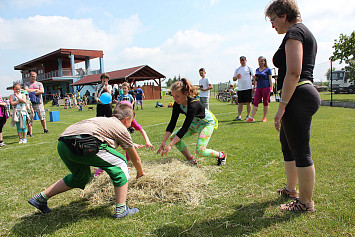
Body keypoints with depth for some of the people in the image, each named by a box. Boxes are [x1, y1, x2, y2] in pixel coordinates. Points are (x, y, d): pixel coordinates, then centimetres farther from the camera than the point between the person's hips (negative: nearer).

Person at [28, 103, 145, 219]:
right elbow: (135, 158, 24)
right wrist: (140, 172, 43)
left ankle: (41, 197, 38)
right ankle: (121, 210, 7)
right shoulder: (121, 128, 15)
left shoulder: (102, 120, 34)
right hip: (83, 143, -9)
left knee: (80, 177, 30)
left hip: (62, 145, 9)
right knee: (120, 163, 7)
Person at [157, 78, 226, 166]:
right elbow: (172, 123, -12)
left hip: (207, 123, -7)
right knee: (173, 137, -8)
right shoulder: (177, 104, -16)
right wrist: (163, 141, -19)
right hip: (194, 123, 8)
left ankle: (221, 155, 7)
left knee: (200, 151, -23)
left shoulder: (193, 105, -37)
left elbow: (185, 127, -38)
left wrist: (170, 145, -38)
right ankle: (191, 160, 5)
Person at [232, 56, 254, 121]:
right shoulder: (237, 69, 14)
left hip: (248, 88, -3)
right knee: (240, 103, 2)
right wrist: (237, 77, -8)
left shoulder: (249, 68, 6)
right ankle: (239, 116, 3)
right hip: (240, 88, 3)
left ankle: (248, 116, 7)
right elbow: (234, 79, 15)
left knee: (248, 102, 0)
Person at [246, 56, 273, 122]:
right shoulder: (257, 70, 17)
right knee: (255, 102, -3)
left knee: (265, 102, 2)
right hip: (258, 88, 5)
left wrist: (271, 88, -9)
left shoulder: (268, 70, 2)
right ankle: (252, 117, -7)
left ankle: (264, 117, 10)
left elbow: (270, 79, -1)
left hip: (266, 87, -4)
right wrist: (255, 78, 2)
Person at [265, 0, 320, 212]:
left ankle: (306, 202, 12)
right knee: (288, 144, 21)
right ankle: (291, 190, 36)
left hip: (298, 97, -11)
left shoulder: (294, 32, -9)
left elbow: (293, 73, -20)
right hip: (305, 93, 11)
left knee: (301, 151, -2)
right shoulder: (305, 32, 22)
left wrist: (282, 106, -20)